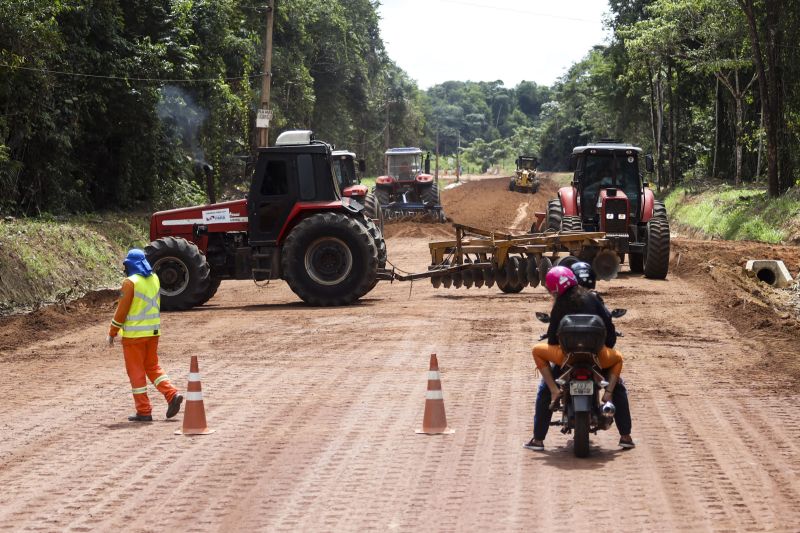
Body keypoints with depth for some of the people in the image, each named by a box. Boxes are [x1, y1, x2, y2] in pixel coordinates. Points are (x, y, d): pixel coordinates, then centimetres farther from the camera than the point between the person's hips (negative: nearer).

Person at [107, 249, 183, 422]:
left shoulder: (131, 282, -15)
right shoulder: (154, 279, 6)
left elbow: (122, 310, -13)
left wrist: (112, 333, -5)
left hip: (134, 334, -7)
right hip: (153, 331, 7)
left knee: (136, 372, 2)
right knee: (152, 367, 18)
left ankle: (144, 411, 4)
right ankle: (172, 394, 0)